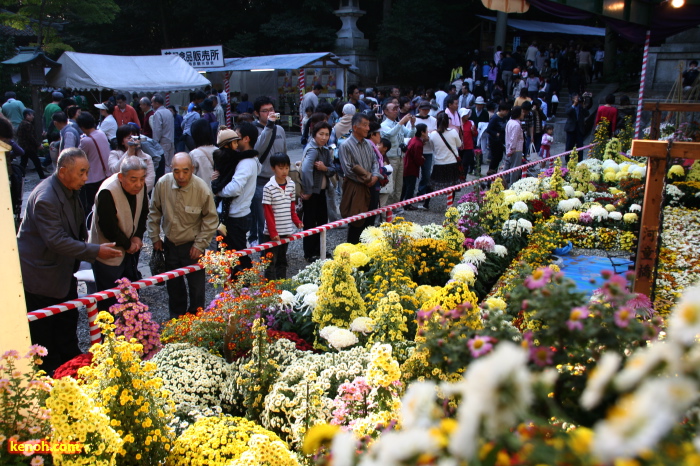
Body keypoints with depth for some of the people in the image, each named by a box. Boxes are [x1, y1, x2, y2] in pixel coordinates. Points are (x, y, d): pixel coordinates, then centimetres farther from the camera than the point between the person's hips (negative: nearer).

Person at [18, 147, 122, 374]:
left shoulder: (70, 191, 3)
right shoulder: (45, 198, -27)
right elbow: (56, 240, -30)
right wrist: (95, 251, -29)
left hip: (63, 271, 9)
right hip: (41, 275, -9)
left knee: (67, 323, 19)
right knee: (43, 331, 5)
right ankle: (52, 374, 19)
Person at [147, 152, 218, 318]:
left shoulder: (203, 189, -22)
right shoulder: (162, 183, -14)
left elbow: (211, 219, -10)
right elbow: (154, 212, 2)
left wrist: (200, 244, -11)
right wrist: (155, 237, 5)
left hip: (192, 245, -3)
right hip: (170, 243, 3)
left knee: (196, 285, 7)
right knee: (174, 285, 19)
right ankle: (176, 318, 39)